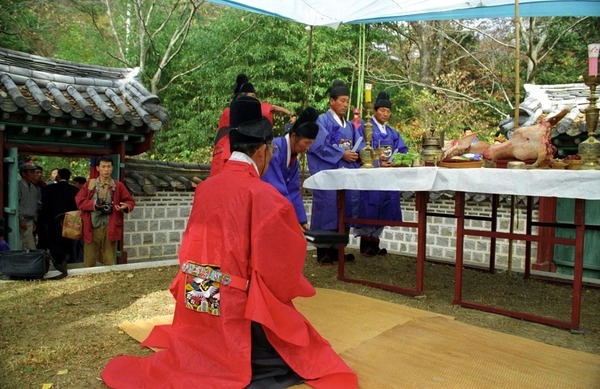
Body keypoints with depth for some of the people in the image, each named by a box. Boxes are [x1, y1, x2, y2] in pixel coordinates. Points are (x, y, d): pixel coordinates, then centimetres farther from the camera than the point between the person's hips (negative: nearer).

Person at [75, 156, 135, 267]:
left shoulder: (118, 186, 5)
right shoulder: (89, 184, 6)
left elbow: (130, 201, 6)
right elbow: (79, 201, 0)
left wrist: (126, 206, -16)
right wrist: (94, 204, -13)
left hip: (109, 228, 0)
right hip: (92, 228, 0)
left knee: (109, 263, 7)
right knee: (89, 263, 8)